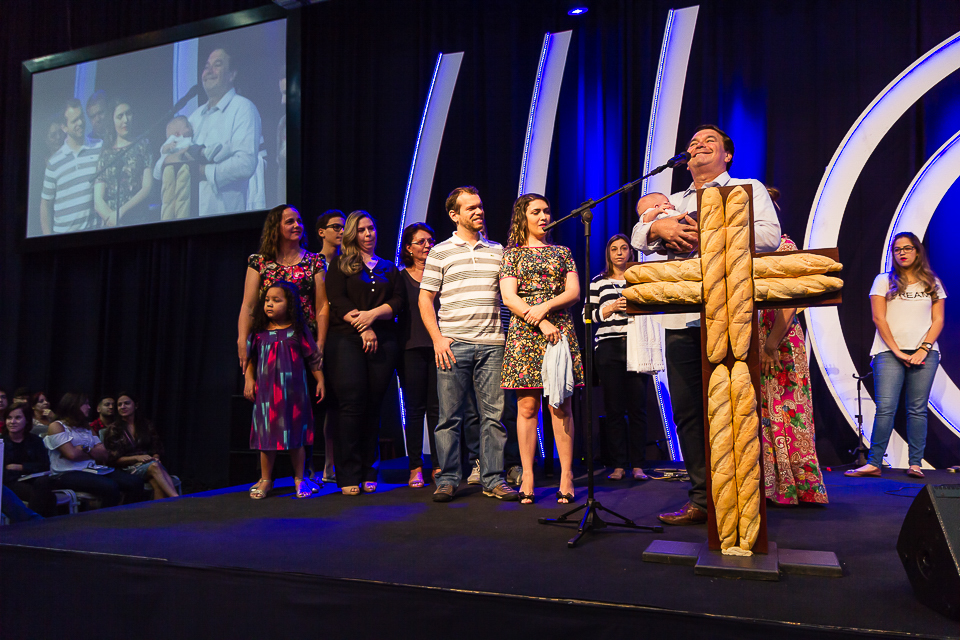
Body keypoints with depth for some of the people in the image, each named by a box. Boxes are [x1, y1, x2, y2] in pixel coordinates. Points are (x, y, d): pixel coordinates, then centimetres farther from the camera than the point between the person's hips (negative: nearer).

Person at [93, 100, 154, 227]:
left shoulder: (142, 146, 10)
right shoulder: (105, 154, 13)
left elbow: (147, 187, -1)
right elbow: (98, 201, 6)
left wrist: (121, 211, -9)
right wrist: (111, 218, -12)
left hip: (138, 220, -1)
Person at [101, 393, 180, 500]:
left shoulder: (146, 424, 18)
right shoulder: (113, 430, 9)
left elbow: (156, 449, 17)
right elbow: (114, 460, 1)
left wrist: (155, 457, -8)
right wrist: (137, 458, -14)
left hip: (148, 462, 3)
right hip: (128, 468, -3)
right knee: (154, 466, -38)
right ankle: (177, 500, -54)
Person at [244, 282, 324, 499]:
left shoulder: (298, 331, -2)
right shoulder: (260, 332, 4)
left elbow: (314, 359, 2)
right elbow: (251, 359, 12)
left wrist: (320, 381, 1)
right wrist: (249, 379, 1)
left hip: (293, 392, -2)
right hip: (266, 393, 2)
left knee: (295, 435, 6)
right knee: (267, 435, 7)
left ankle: (299, 478, 20)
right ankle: (265, 479, 21)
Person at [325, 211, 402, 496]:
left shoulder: (389, 268, 21)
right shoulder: (340, 265, 13)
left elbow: (397, 301, 8)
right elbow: (338, 301, 0)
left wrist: (373, 314, -10)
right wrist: (363, 329, -11)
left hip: (383, 341, 3)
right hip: (347, 339, -2)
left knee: (374, 405, -1)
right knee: (352, 403, -11)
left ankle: (369, 473, 5)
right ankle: (349, 476, -8)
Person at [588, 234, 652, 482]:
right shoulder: (598, 282, 13)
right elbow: (588, 315, 8)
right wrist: (611, 308, -6)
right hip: (609, 348, 0)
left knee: (637, 407, -2)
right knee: (614, 408, -1)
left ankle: (638, 465, 4)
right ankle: (618, 464, 4)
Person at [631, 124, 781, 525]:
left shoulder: (749, 189, 14)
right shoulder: (674, 202, 27)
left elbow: (770, 236, -3)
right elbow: (639, 239, 15)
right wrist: (660, 227, -6)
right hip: (682, 318, 4)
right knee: (687, 410, 2)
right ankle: (703, 499, 11)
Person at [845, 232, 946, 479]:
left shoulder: (932, 283, 14)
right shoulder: (884, 280, 8)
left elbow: (938, 320, 9)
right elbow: (879, 318, 0)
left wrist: (924, 349, -6)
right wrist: (897, 351, -8)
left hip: (924, 353, 2)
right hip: (890, 352, -2)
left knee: (918, 410, 0)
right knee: (885, 408, -9)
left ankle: (915, 464, 5)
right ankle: (874, 463, -8)